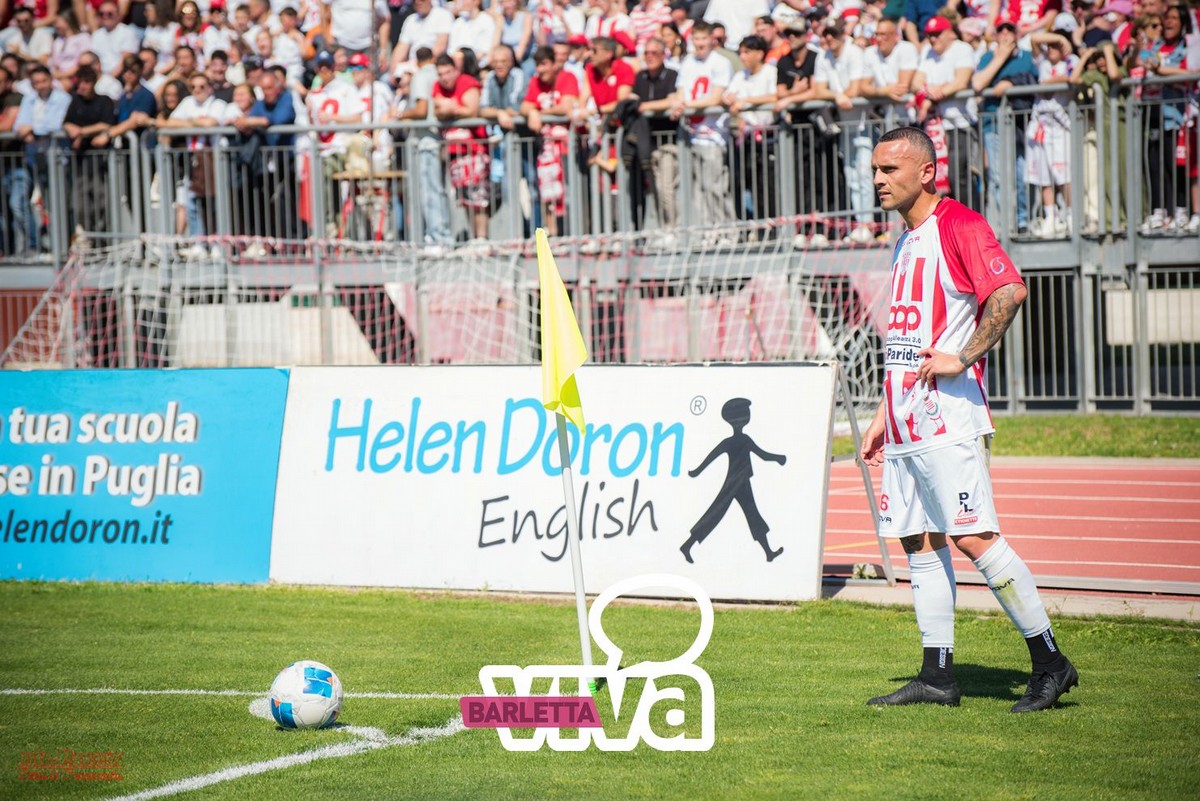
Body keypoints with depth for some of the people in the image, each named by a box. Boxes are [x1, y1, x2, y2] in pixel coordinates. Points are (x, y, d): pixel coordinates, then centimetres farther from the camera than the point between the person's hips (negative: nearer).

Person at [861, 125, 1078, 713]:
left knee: (974, 538, -13)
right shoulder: (906, 243, 20)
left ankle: (1050, 663, -8)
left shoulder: (957, 225, -9)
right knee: (919, 543, 7)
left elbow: (1010, 290, -24)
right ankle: (937, 676, 11)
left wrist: (963, 359, -20)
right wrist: (882, 417, 24)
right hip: (906, 422, 9)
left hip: (946, 417, -9)